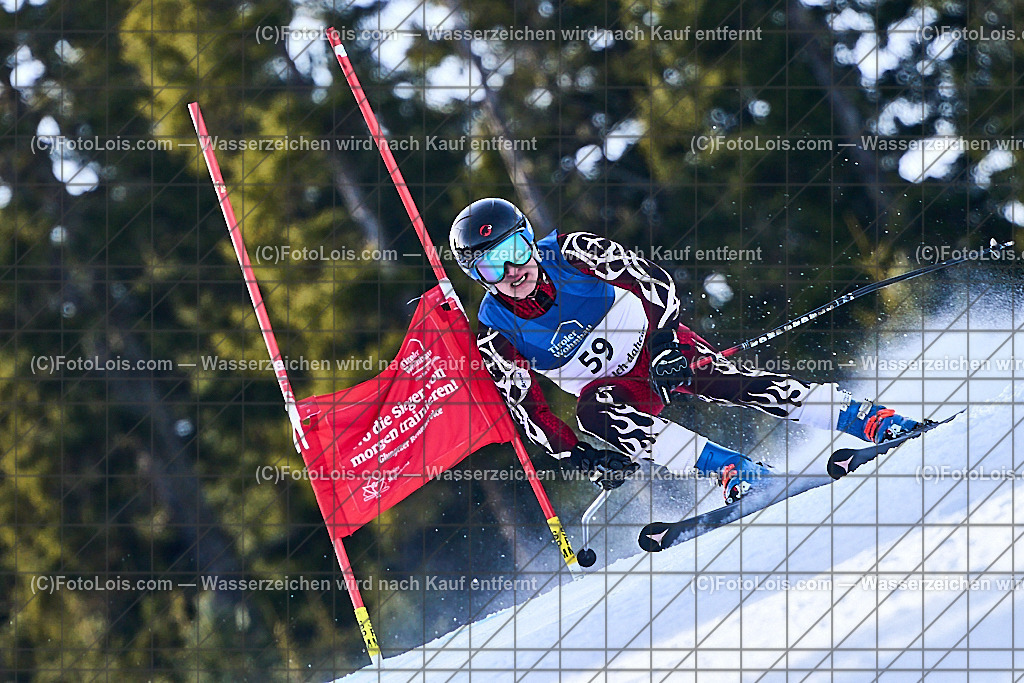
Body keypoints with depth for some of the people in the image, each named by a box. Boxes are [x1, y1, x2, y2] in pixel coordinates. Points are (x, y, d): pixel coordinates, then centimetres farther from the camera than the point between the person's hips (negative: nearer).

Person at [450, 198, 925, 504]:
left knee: (726, 382, -28)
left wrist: (665, 342, -26)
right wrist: (578, 458, -17)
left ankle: (872, 420, -34)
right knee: (593, 411, -33)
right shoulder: (496, 339, -12)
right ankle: (732, 471, -41)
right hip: (615, 387, 1)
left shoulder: (570, 253, -14)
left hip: (656, 342, -1)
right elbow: (528, 412, -7)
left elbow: (654, 282, -12)